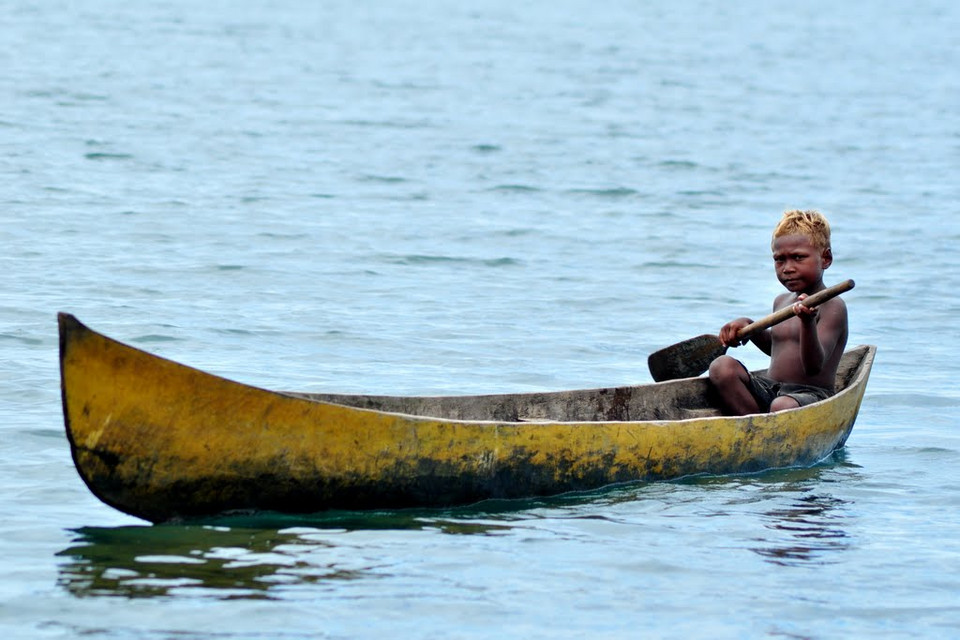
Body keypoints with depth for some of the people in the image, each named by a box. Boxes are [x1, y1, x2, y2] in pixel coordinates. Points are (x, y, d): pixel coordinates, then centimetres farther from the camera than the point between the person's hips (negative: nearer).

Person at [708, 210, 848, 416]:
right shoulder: (781, 302, 15)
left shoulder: (833, 307, -8)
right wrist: (748, 326, 17)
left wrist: (808, 322, -39)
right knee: (721, 367, -16)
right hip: (770, 390, 7)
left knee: (783, 406, -40)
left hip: (812, 394, -7)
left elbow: (814, 367, -22)